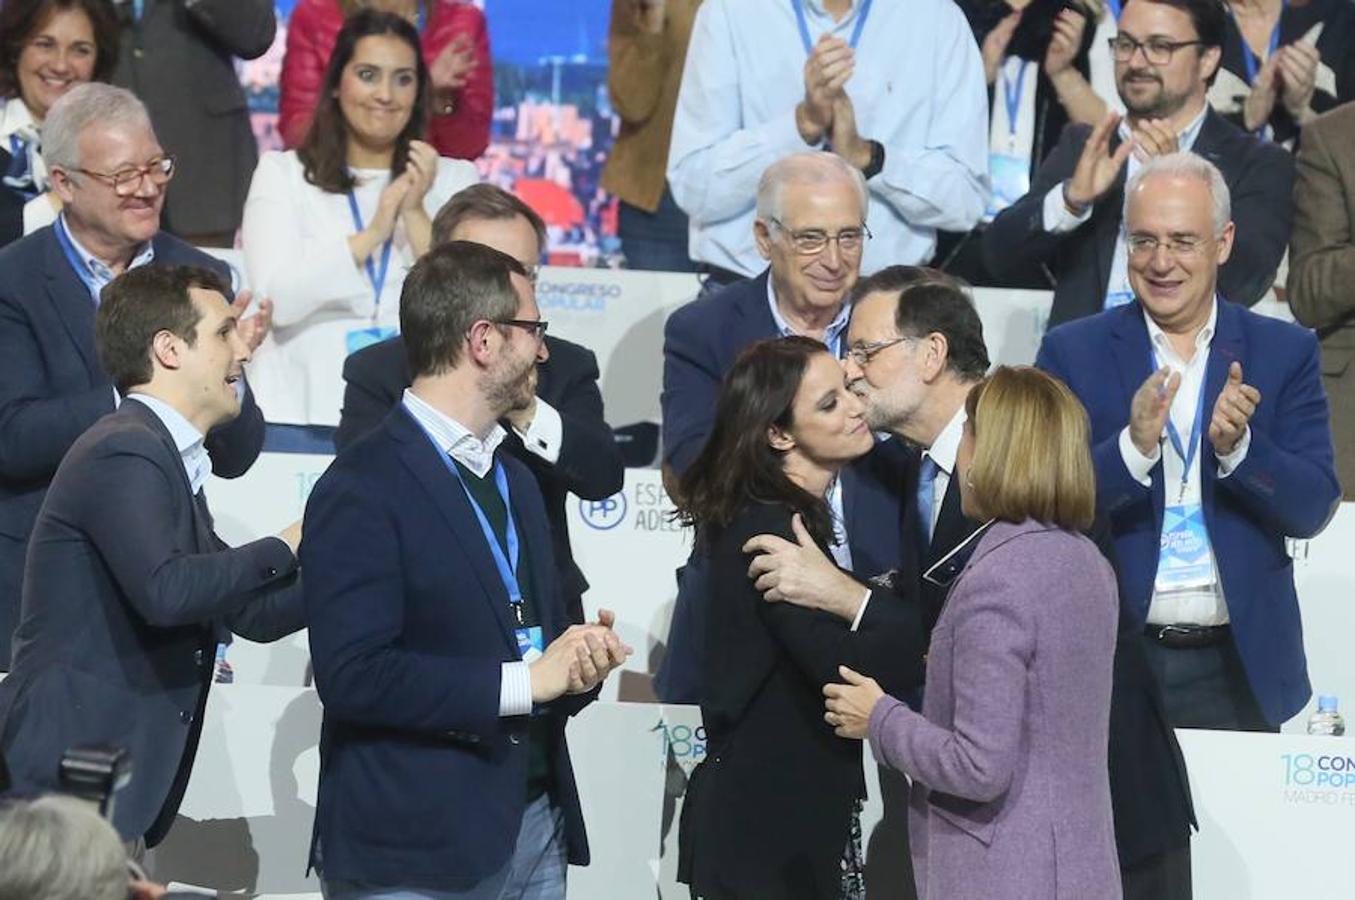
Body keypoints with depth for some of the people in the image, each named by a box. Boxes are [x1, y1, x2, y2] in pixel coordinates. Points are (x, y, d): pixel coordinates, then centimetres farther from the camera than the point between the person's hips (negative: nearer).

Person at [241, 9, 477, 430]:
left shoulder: (455, 179, 14)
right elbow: (276, 300, -5)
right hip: (307, 402, -1)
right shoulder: (281, 173, 10)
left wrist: (416, 214, -8)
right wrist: (372, 234, -10)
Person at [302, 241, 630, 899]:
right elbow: (353, 675, -20)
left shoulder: (514, 480, 18)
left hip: (536, 828, 8)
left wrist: (582, 660, 0)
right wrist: (524, 680, -17)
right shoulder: (362, 488, -11)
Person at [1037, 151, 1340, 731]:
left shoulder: (1285, 352, 6)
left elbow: (1314, 509, -1)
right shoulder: (1072, 353, 3)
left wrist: (1237, 446, -19)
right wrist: (1134, 447, -23)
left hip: (1236, 668, 1)